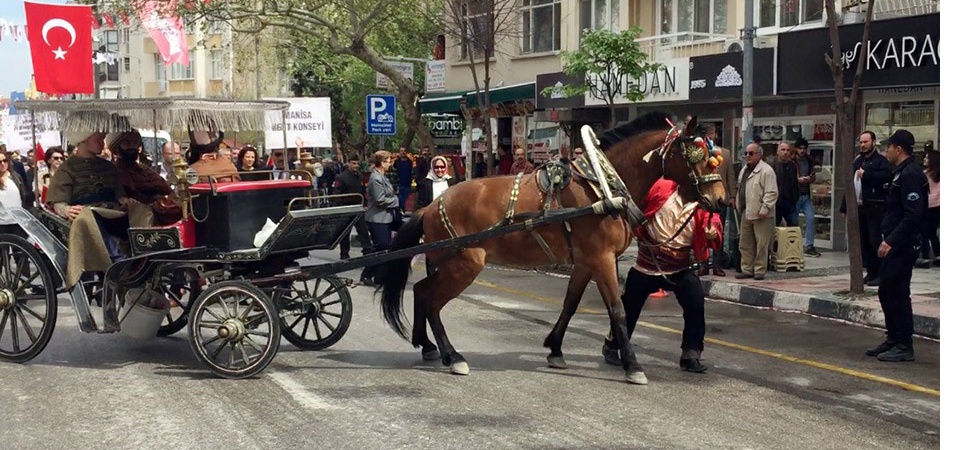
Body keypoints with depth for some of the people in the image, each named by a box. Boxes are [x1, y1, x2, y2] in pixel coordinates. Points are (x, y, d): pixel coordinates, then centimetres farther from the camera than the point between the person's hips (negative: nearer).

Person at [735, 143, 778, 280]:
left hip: (760, 215, -8)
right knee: (745, 244, 11)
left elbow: (772, 193, -16)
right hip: (746, 213, 8)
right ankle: (747, 270, 19)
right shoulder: (744, 170, 17)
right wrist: (738, 204, 19)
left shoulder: (766, 171, -11)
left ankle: (759, 271, 5)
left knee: (761, 245, -2)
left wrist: (765, 208, -20)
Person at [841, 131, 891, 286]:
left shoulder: (881, 160, -4)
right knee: (863, 243, 8)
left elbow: (885, 176, -25)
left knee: (875, 241, -8)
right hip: (859, 206, 7)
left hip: (875, 207, -7)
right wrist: (844, 207, 17)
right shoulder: (857, 161, 18)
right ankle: (871, 272, 16)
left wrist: (865, 174, -17)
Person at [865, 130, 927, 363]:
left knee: (897, 293, -5)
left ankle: (904, 346, 3)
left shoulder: (910, 174, -16)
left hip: (902, 246, -10)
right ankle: (893, 339, 24)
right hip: (895, 244, 10)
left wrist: (891, 241, -23)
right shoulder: (902, 173, 15)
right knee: (887, 291, 14)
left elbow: (913, 215, -23)